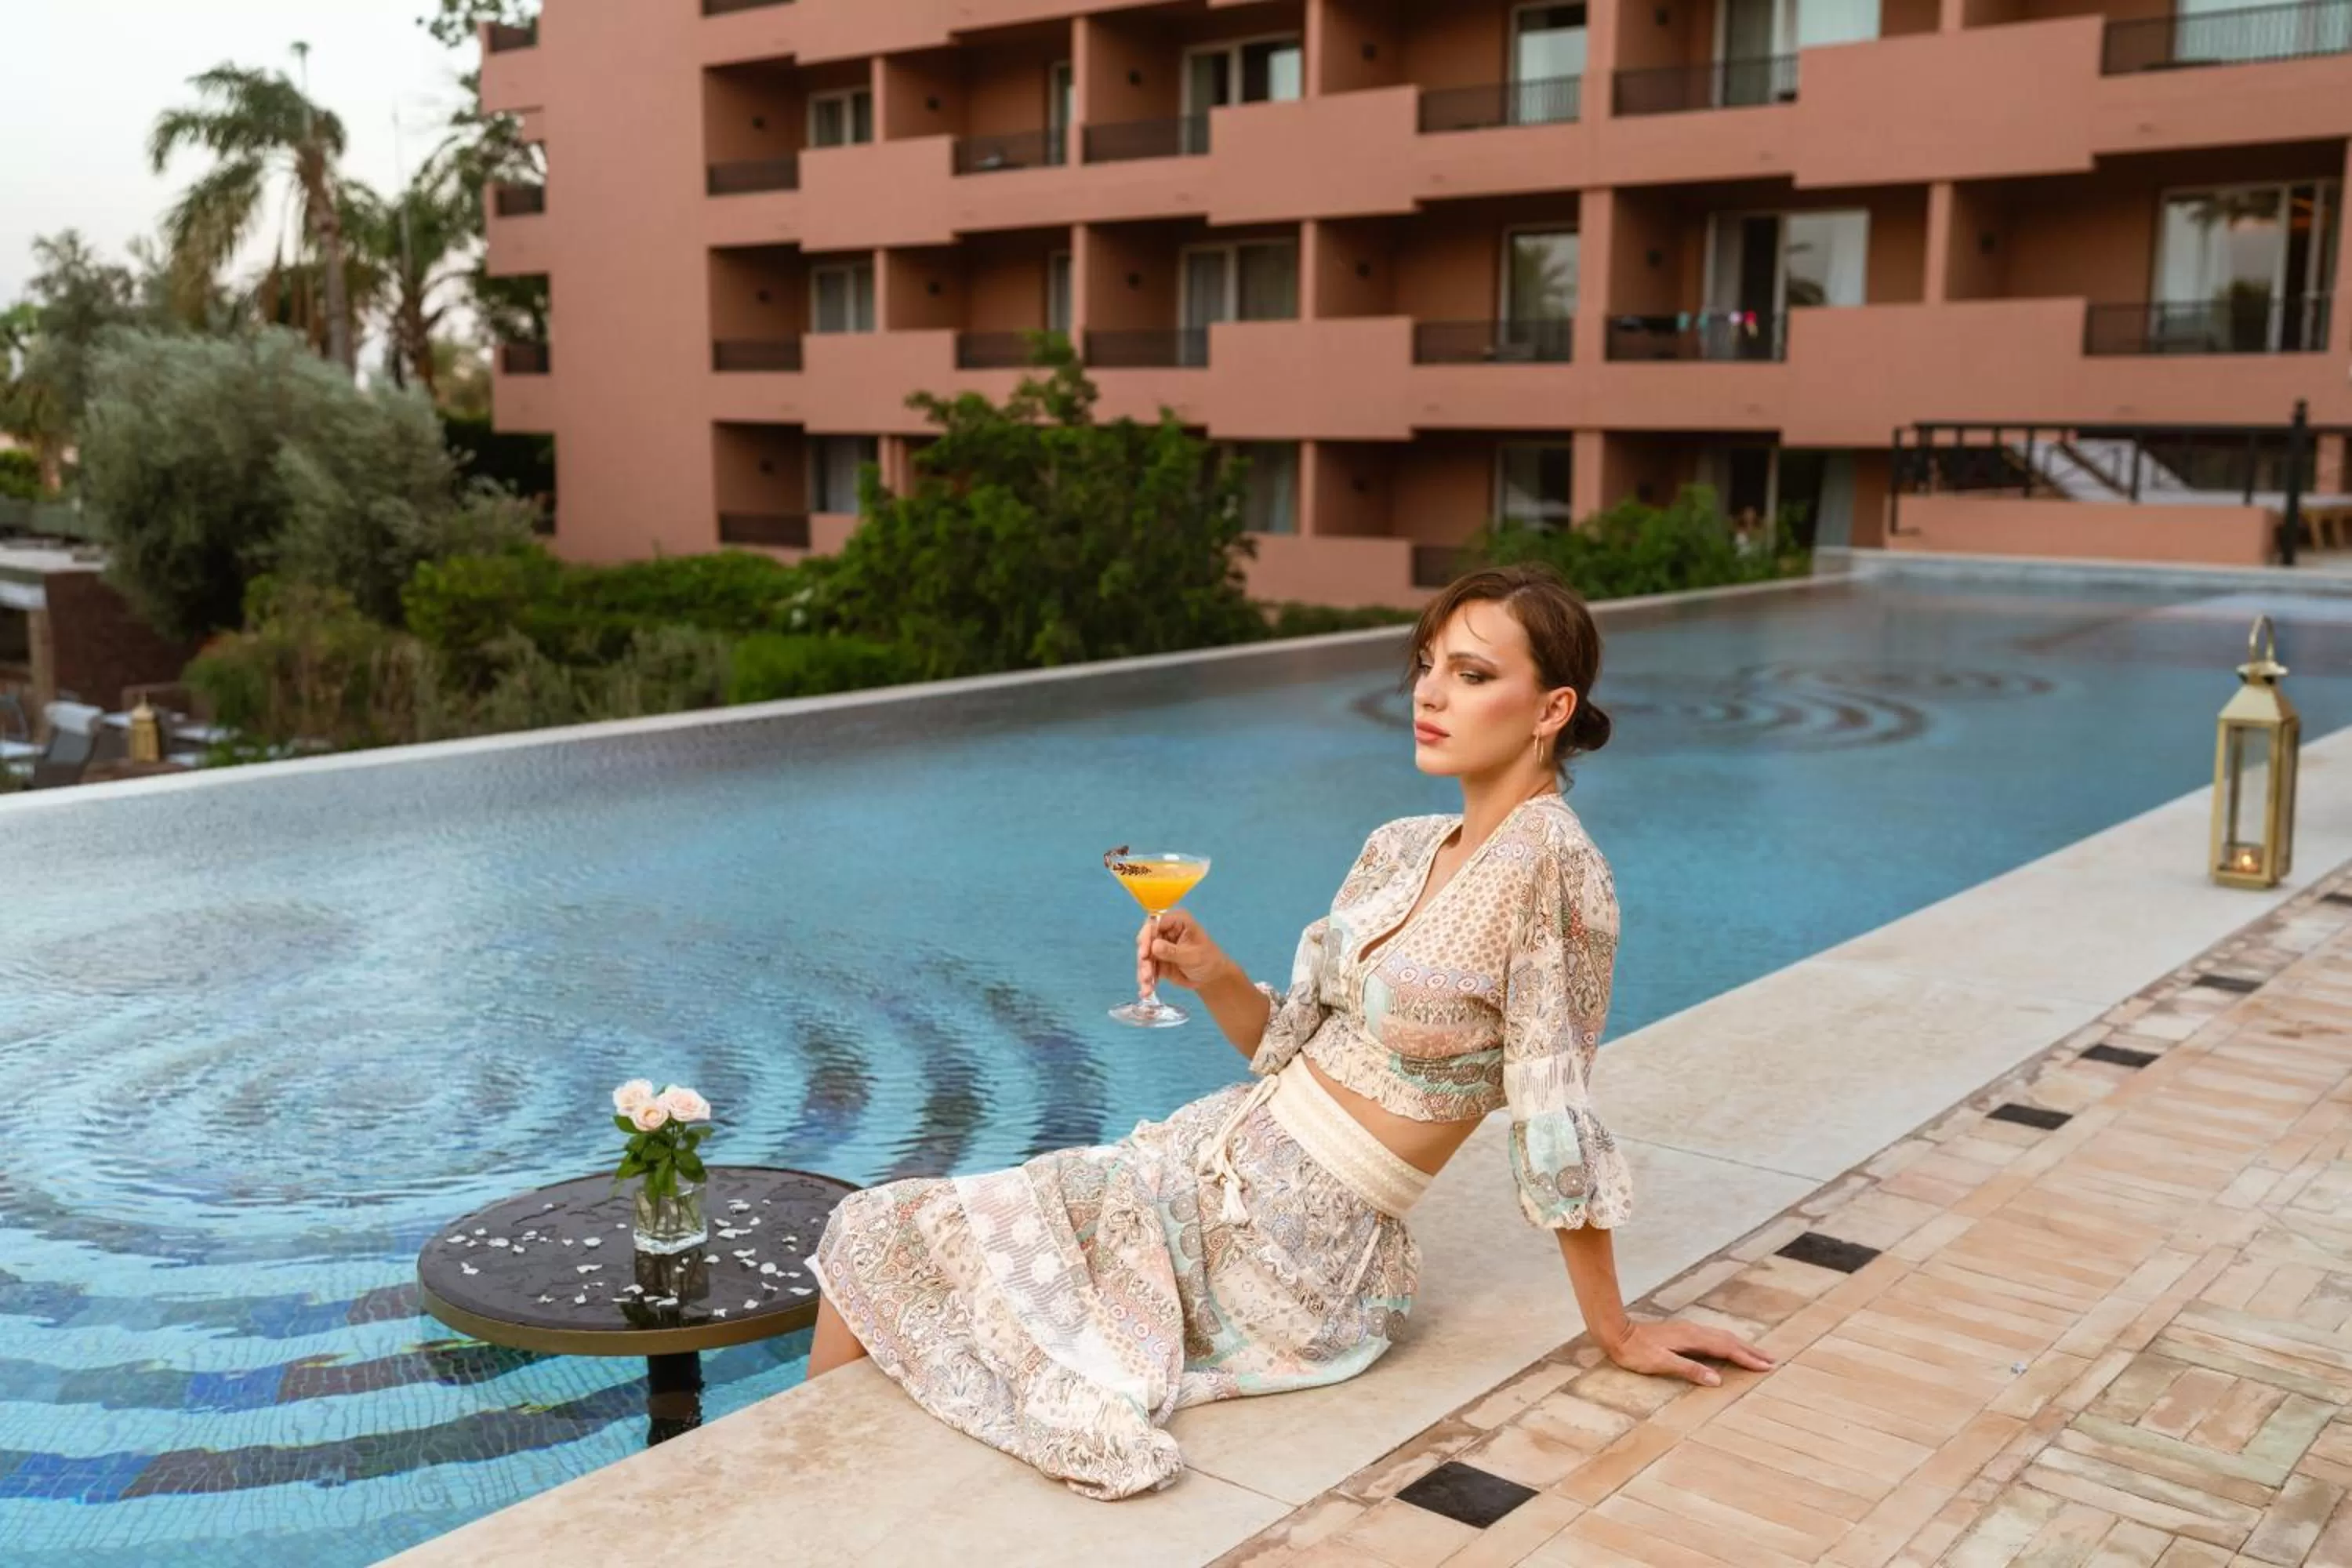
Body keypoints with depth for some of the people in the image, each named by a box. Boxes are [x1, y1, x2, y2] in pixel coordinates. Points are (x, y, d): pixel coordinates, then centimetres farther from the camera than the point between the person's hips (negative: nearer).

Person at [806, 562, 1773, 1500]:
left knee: (888, 1236, -2)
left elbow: (1556, 1119, -13)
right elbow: (1294, 1048, 11)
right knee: (880, 1226, 9)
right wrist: (1212, 976, -7)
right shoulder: (1396, 851, 6)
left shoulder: (1548, 854, -19)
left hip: (1283, 1251, -7)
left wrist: (1614, 1330, -8)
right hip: (1221, 1157, 7)